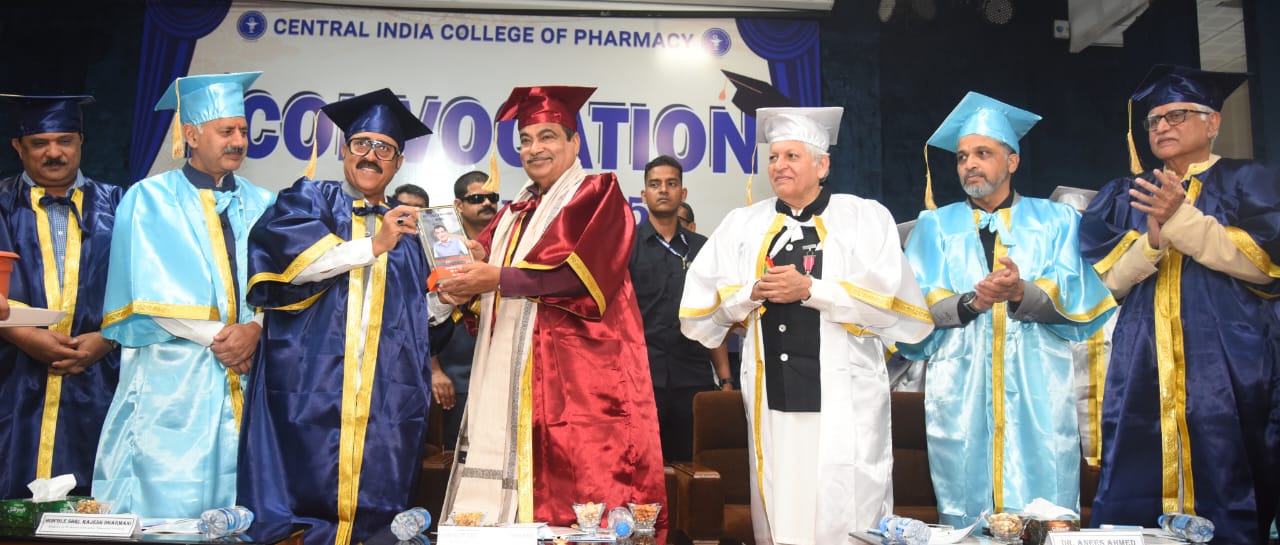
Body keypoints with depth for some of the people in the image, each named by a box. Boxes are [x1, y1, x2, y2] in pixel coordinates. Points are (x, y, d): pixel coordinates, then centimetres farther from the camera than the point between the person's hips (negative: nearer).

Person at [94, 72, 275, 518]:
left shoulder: (262, 205, 12)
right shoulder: (149, 199, 2)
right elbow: (151, 292, -7)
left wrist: (255, 328, -15)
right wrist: (218, 336, -12)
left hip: (246, 375, 3)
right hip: (172, 379, -3)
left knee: (238, 505, 5)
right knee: (168, 503, -1)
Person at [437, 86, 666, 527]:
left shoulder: (596, 196, 1)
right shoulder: (515, 212, 21)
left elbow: (579, 274, -14)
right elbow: (482, 260, 19)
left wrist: (499, 278, -14)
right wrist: (465, 285, -4)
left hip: (572, 373, -6)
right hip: (509, 376, 7)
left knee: (571, 485, -7)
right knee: (505, 487, 4)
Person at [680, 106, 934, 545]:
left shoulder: (865, 217, 3)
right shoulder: (742, 224, 11)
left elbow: (892, 298, -9)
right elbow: (699, 303, 8)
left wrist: (810, 288, -13)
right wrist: (753, 293, -8)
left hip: (844, 401, -2)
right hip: (771, 396, 3)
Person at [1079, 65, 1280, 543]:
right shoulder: (1124, 196, 17)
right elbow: (1106, 279, 6)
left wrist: (1182, 220, -16)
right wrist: (1151, 239, -13)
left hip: (1225, 366, -2)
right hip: (1142, 369, 2)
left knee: (1224, 497, -3)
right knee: (1130, 503, -1)